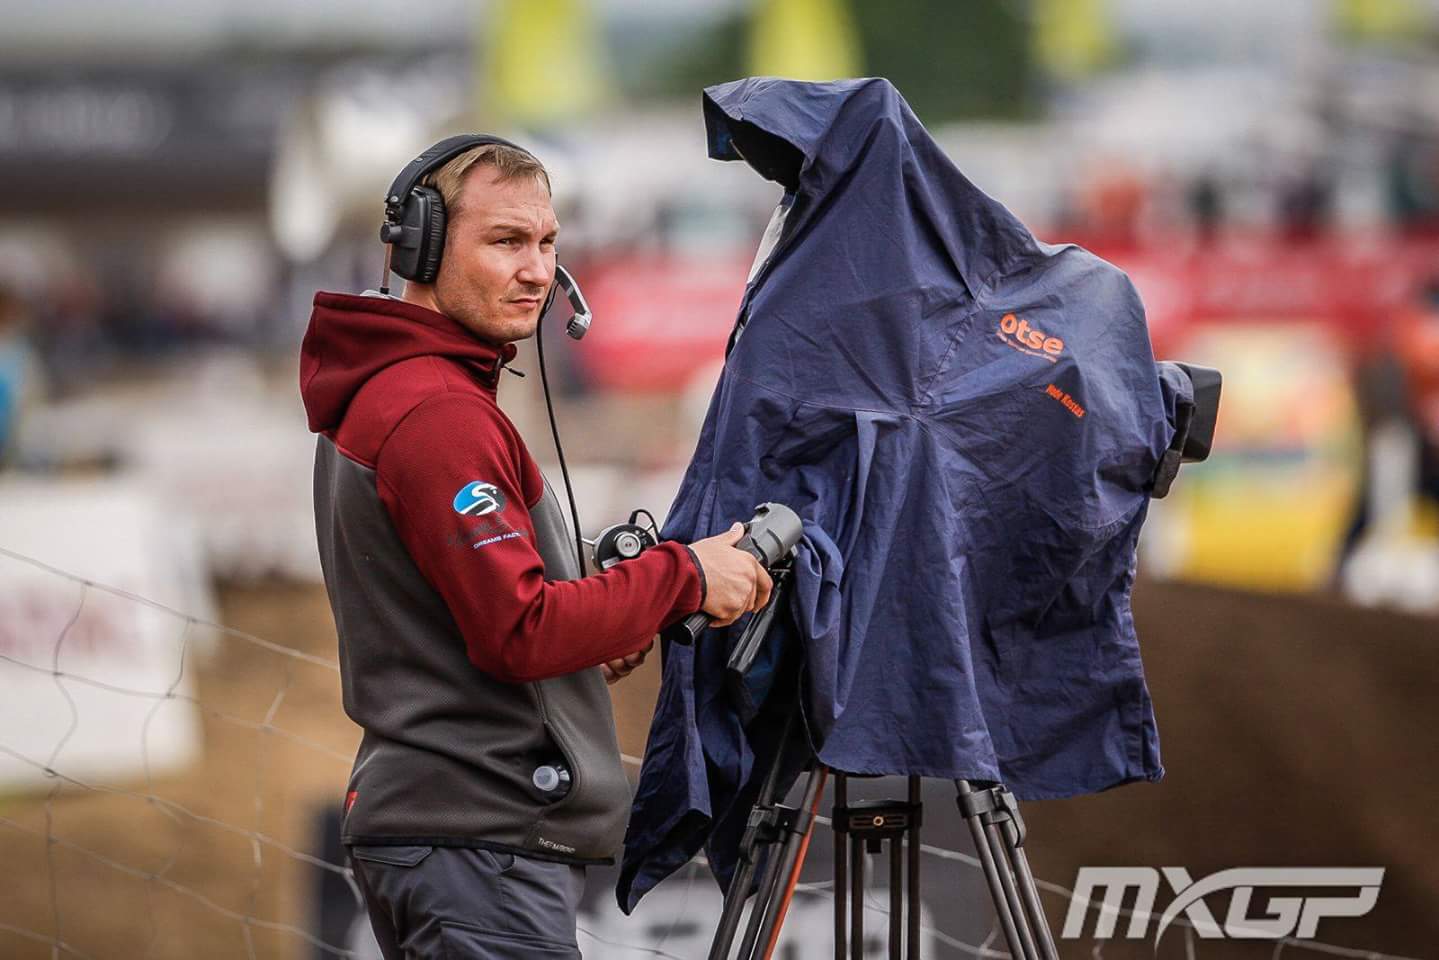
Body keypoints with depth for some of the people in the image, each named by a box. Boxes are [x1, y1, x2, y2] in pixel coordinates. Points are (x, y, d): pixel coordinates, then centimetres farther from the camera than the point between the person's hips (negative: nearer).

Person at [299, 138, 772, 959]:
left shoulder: (376, 397, 19)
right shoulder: (438, 413, -15)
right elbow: (521, 632, -19)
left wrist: (602, 639, 9)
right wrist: (683, 577, -9)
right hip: (480, 841, -11)